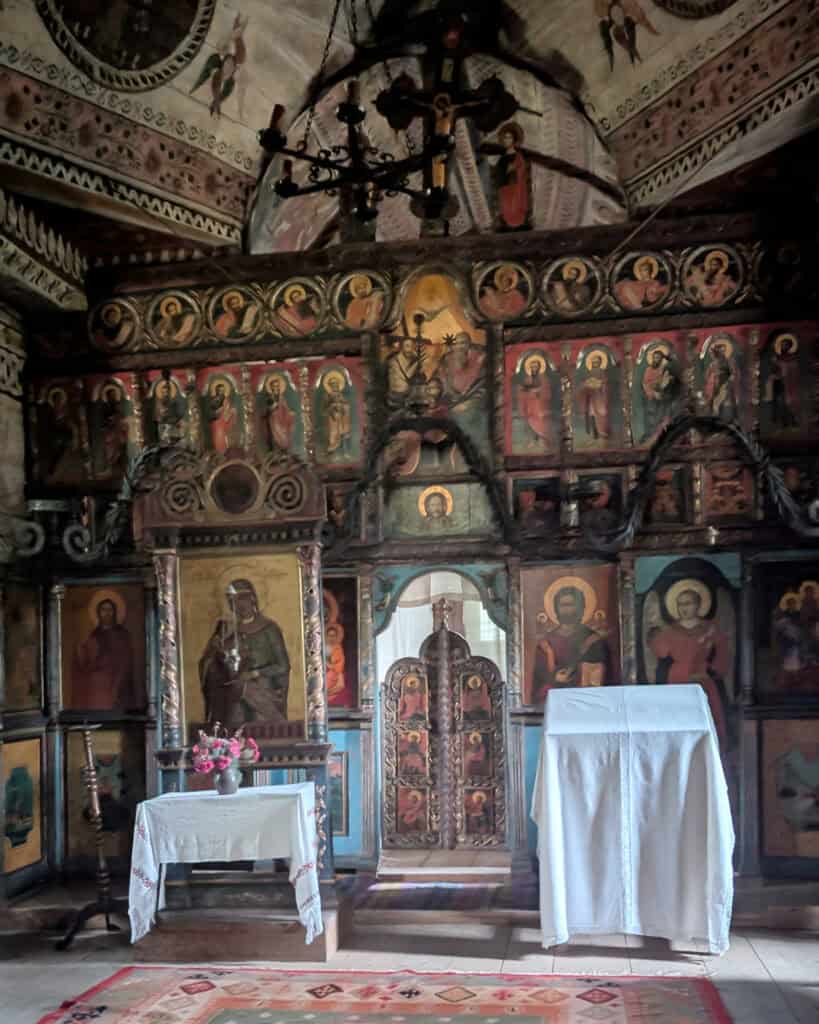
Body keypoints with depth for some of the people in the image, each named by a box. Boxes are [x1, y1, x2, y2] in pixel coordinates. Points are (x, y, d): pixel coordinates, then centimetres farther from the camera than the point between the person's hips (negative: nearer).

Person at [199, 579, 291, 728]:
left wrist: (254, 674, -11)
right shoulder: (226, 630, 9)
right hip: (234, 701, 2)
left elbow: (283, 666, -1)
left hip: (262, 700, -2)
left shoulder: (268, 628, 0)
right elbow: (207, 664, 7)